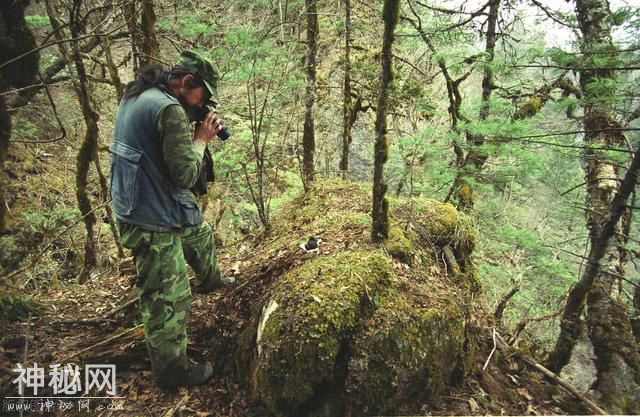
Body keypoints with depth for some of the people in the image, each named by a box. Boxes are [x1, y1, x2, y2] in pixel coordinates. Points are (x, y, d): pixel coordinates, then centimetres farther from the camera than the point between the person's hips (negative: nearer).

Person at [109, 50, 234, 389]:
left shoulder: (134, 96, 7)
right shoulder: (170, 109, -23)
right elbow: (186, 175, -23)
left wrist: (194, 134, 3)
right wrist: (202, 139, -9)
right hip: (152, 219, -10)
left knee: (200, 234, 32)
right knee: (168, 298, 2)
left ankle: (210, 279, 59)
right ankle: (171, 371, 19)